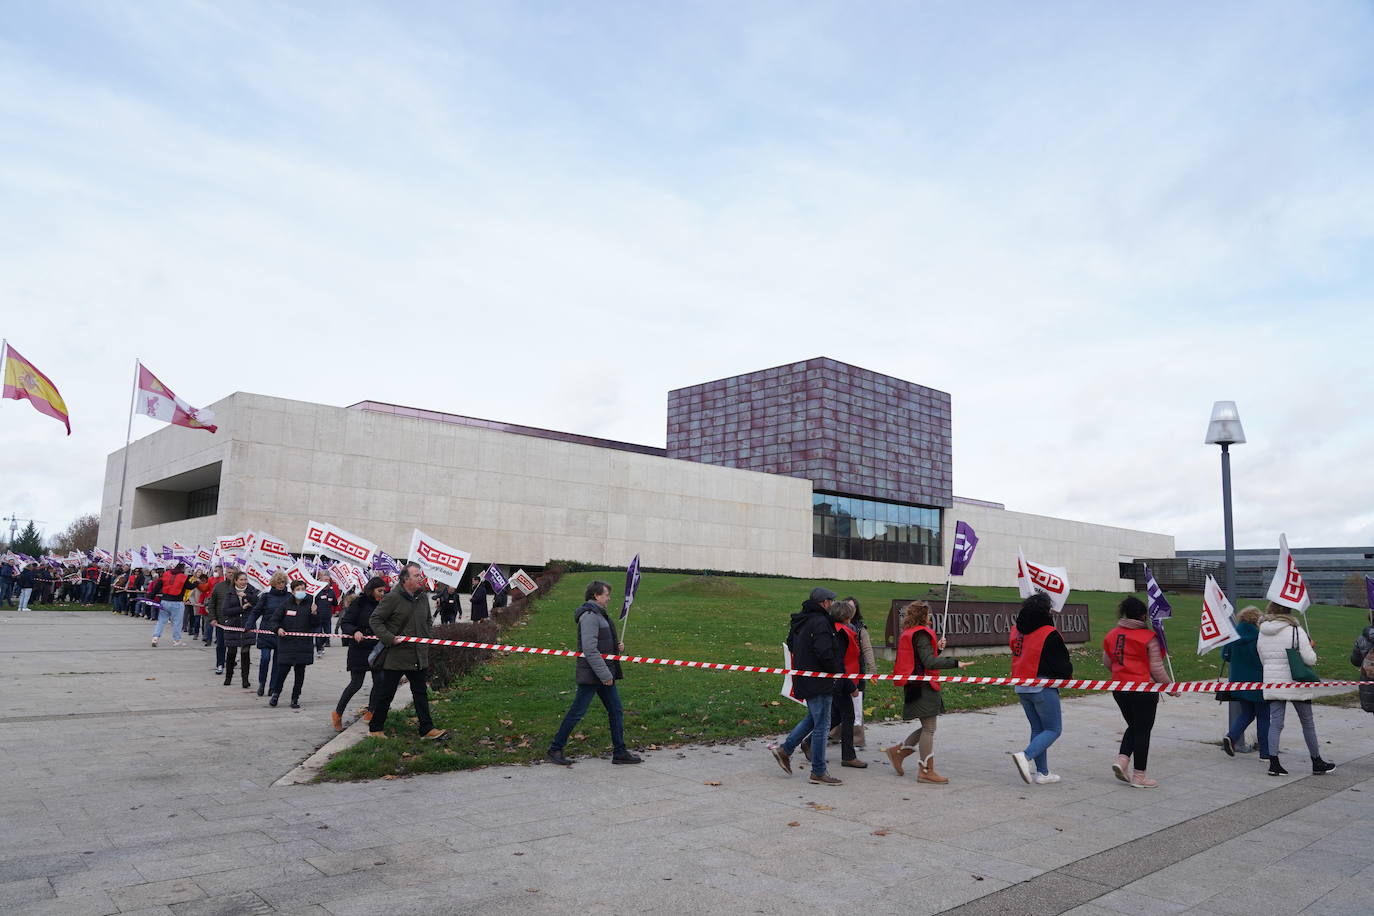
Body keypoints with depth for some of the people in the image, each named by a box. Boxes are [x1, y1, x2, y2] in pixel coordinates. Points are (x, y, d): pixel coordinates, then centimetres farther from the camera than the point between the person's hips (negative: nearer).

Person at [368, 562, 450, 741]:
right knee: (386, 693, 6)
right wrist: (389, 638, -18)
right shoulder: (392, 598, -13)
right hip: (396, 657, -6)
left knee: (421, 693, 8)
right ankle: (375, 728, 21)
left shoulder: (423, 597, 9)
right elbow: (375, 619, -10)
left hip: (418, 657, 6)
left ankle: (427, 729, 12)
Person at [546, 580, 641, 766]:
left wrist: (617, 646, 6)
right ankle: (555, 749, 12)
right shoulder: (589, 616, -16)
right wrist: (605, 675, -21)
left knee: (616, 711, 10)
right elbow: (590, 650, -23)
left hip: (605, 674, 10)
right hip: (591, 675, -10)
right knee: (577, 712, -1)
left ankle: (620, 752, 16)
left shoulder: (599, 614, 16)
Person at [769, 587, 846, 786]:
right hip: (819, 681, -10)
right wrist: (838, 671, -10)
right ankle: (819, 772, 6)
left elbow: (790, 644, 23)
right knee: (821, 725, -1)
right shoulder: (820, 622, -18)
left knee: (813, 717, 23)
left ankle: (784, 749, 23)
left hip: (805, 678, 10)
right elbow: (824, 653, -25)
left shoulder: (800, 621, 11)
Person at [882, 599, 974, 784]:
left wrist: (937, 648, 14)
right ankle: (926, 770, 2)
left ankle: (898, 751, 18)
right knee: (929, 728, -3)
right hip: (923, 686, -10)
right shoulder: (921, 634, -14)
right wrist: (955, 663, -25)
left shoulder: (909, 634, 16)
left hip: (915, 686, 10)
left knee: (927, 728, 15)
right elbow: (929, 662, -24)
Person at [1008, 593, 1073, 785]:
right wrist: (1068, 674, 10)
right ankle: (1026, 756, -17)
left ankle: (1042, 772, 17)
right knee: (1054, 729, 3)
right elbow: (1063, 664, -10)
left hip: (1021, 688, 7)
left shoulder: (1017, 631, 5)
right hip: (1043, 688, -7)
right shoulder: (1049, 634, -15)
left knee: (1037, 729, 16)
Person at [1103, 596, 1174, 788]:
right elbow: (1156, 668, -11)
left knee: (1133, 726, 21)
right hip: (1143, 689, -5)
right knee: (1143, 730, 5)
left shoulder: (1111, 634, 4)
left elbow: (1106, 661, 13)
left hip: (1119, 689, 5)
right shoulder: (1149, 637, -13)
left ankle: (1121, 760, 3)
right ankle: (1139, 776, 10)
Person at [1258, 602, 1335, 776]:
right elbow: (1310, 659, -13)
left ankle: (1273, 763, 0)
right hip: (1295, 683, -4)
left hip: (1272, 683, 4)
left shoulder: (1262, 634, 5)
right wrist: (1310, 647, 6)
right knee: (1307, 722, 12)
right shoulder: (1296, 631, -12)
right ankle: (1317, 763, 24)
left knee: (1275, 722, 6)